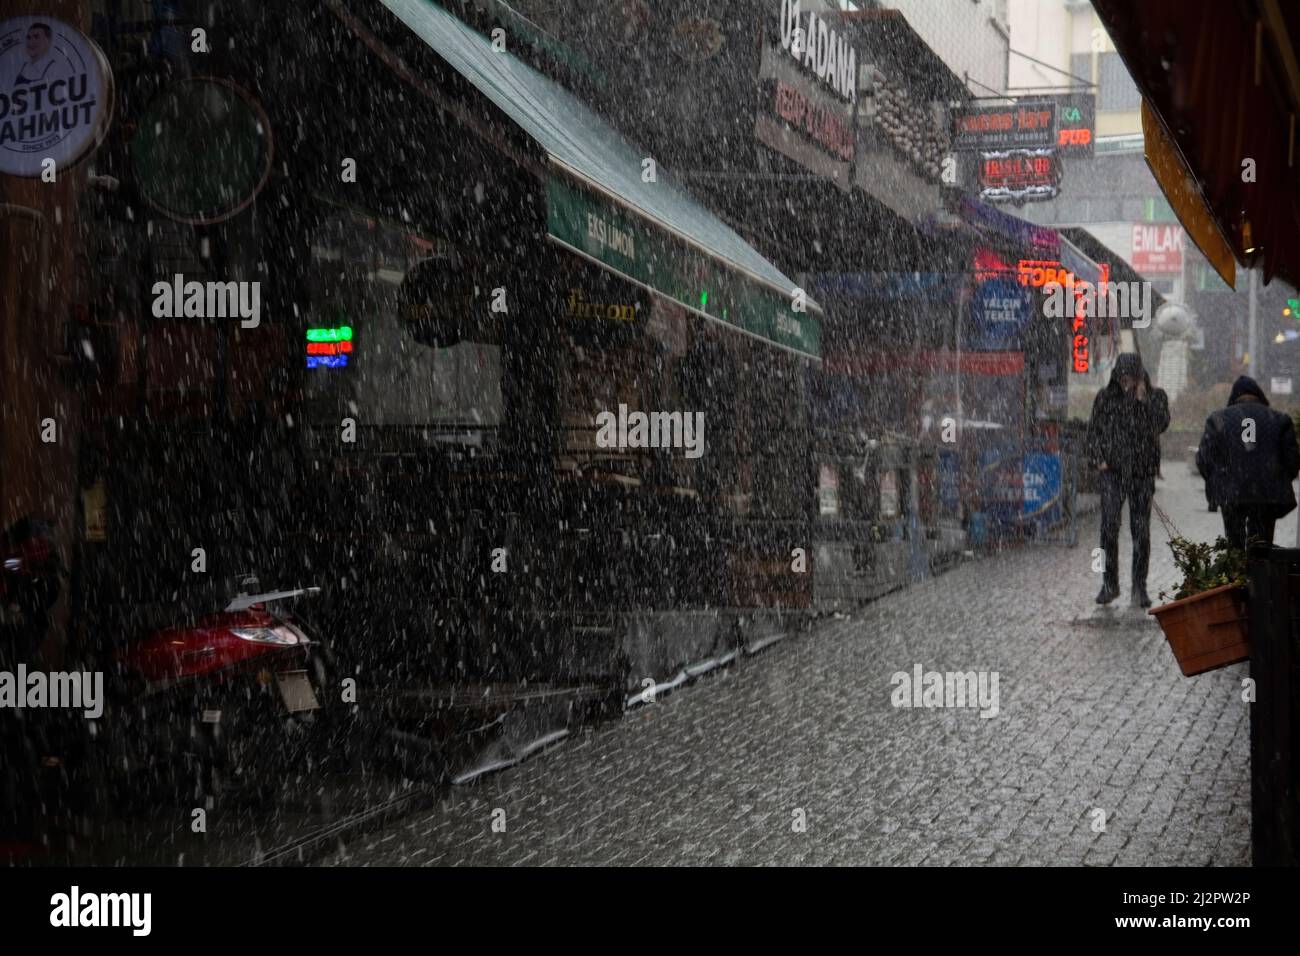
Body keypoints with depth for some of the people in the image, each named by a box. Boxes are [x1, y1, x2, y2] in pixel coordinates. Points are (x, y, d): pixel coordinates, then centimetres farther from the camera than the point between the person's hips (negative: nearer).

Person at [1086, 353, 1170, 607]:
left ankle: (1139, 588, 10)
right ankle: (1109, 583, -1)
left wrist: (1143, 400, -16)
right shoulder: (1105, 397, 5)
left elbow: (1161, 424, -12)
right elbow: (1094, 430, 10)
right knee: (1109, 526, -11)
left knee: (1141, 531, 1)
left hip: (1142, 472, 0)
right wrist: (1098, 459, -2)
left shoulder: (1155, 396, 4)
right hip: (1112, 470, 0)